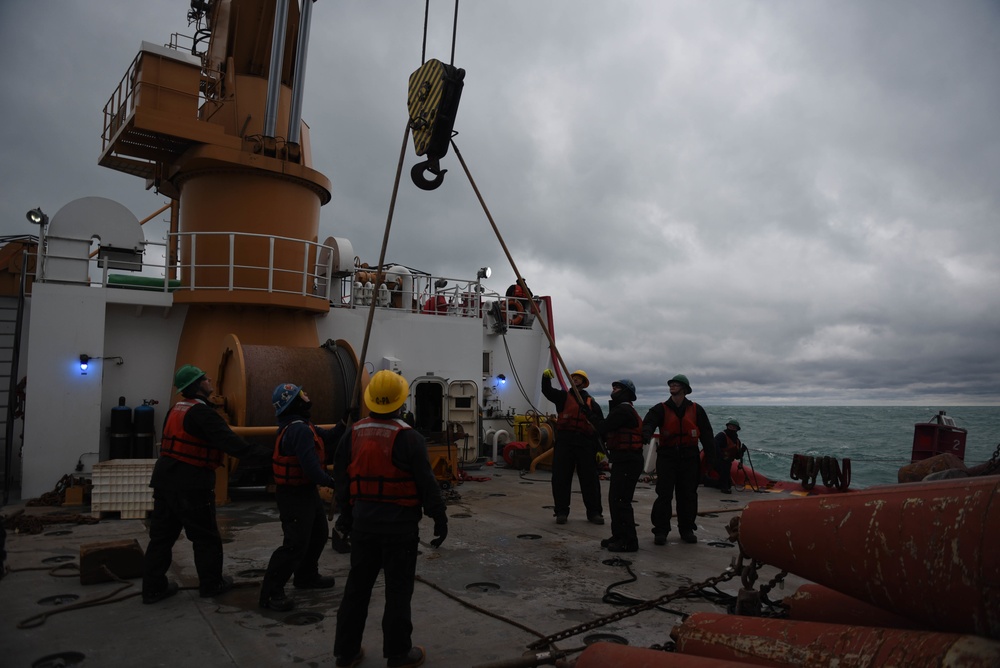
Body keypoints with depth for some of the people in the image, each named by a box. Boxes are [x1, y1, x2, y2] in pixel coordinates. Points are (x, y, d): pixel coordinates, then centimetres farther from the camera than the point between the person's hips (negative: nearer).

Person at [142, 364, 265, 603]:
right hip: (191, 485, -9)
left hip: (165, 479, 9)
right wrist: (262, 453, -20)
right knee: (206, 536, 6)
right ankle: (211, 584, 18)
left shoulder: (176, 410, 12)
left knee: (162, 535, 14)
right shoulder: (202, 413, -18)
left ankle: (153, 587, 19)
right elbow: (229, 442, -25)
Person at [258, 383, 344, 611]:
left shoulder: (301, 425, 10)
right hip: (294, 495, -11)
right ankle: (270, 592, -2)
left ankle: (306, 576, 37)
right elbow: (311, 467, -30)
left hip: (307, 491, 11)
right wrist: (331, 481, -16)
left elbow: (328, 439, 13)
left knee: (318, 533, 22)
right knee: (296, 543, -10)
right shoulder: (300, 430, -25)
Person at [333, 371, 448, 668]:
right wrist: (440, 519, -2)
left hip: (363, 520, 5)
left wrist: (346, 515, 21)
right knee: (398, 589, 7)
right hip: (399, 523, -5)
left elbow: (341, 480, 10)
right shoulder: (408, 438, -15)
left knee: (357, 585, 16)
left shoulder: (352, 435, 1)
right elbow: (427, 484, -13)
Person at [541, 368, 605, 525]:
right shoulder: (563, 396, 13)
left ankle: (594, 512, 15)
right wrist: (545, 377, -24)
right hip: (564, 441, 0)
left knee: (590, 478, 3)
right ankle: (561, 512, 12)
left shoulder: (592, 403, 13)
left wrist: (600, 449, 2)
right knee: (561, 478, 2)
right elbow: (547, 391, -5)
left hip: (585, 443, 0)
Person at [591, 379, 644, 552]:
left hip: (628, 462, -11)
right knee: (614, 499, 16)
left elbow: (603, 427, -20)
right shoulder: (621, 410, 19)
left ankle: (629, 542, -2)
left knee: (621, 501, -8)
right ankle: (619, 536, 26)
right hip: (622, 460, 11)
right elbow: (607, 431, 16)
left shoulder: (623, 411, -15)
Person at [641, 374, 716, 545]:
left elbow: (706, 434, 5)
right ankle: (660, 530, 4)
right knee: (664, 494, -4)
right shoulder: (661, 409, 1)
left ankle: (687, 530, 22)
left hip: (689, 457, 2)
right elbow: (648, 423, -17)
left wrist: (711, 457, -2)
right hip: (667, 456, -1)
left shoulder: (696, 410, 5)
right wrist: (646, 434, -40)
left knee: (688, 496, 9)